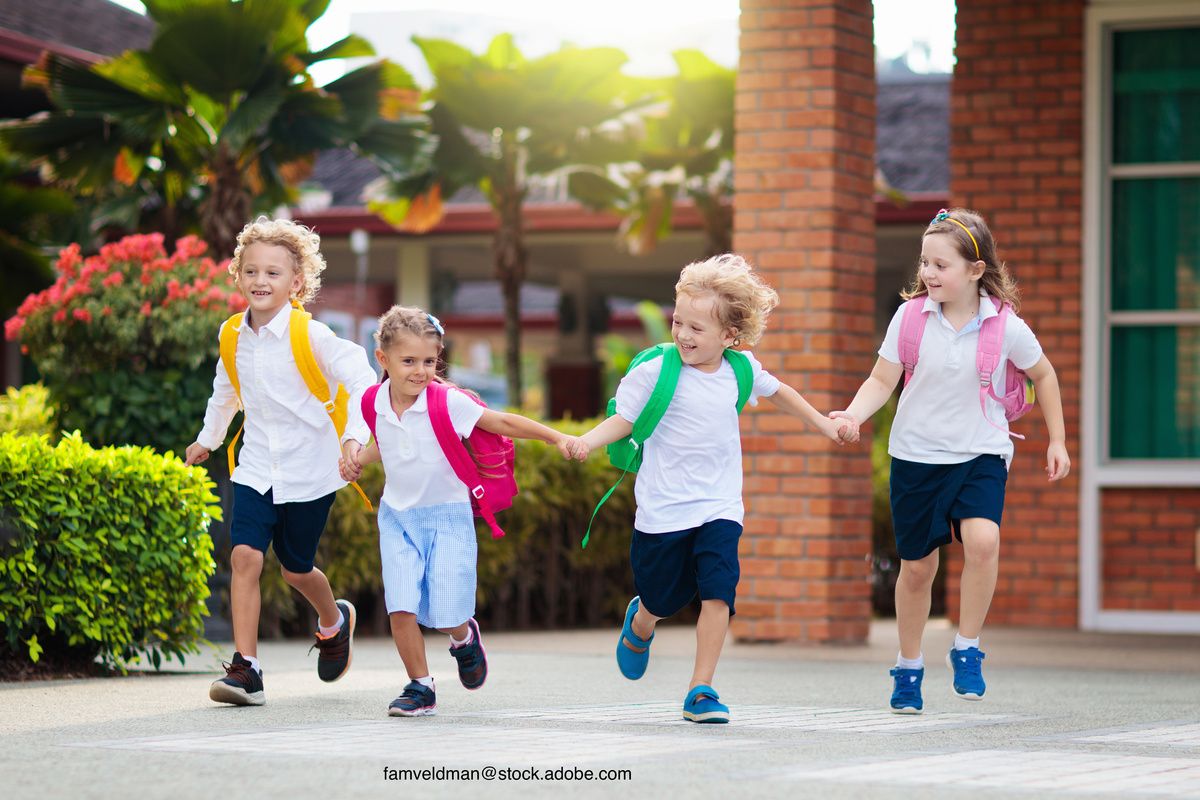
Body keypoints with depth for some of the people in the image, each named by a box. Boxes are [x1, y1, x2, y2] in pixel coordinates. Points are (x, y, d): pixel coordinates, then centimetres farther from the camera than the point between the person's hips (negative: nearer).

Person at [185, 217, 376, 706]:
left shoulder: (310, 335, -15)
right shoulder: (233, 336, 2)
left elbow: (361, 380, -18)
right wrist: (208, 439, 31)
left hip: (310, 469, -4)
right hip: (256, 468, 4)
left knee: (296, 568, 9)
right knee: (244, 555, -13)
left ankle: (334, 622, 43)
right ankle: (245, 668, -12)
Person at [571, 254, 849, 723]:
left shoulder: (741, 369, -1)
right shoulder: (655, 372, -11)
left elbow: (777, 393, 20)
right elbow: (624, 419, -5)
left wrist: (822, 424, 28)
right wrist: (587, 441, -24)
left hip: (719, 508, 2)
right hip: (662, 510, -2)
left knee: (718, 594, -16)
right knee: (661, 601, 12)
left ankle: (701, 690, -8)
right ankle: (639, 627, 49)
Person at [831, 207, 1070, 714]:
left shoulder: (1006, 326, -9)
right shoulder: (911, 317, -7)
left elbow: (1043, 375, 7)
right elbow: (882, 380, -2)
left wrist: (1058, 440, 10)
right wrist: (854, 414, -21)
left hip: (981, 453, -1)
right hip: (917, 454, 2)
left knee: (982, 539, -27)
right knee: (916, 566, 9)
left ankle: (966, 648, -7)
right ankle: (908, 668, 30)